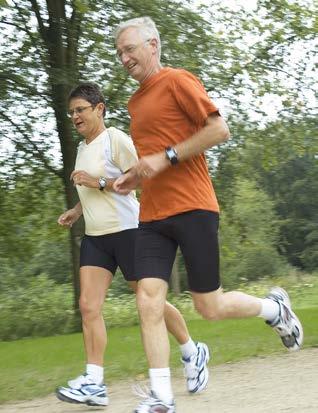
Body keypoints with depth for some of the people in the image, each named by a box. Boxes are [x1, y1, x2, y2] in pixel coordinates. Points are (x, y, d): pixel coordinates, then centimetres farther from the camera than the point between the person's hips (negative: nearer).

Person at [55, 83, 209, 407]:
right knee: (88, 305, -9)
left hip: (126, 230, -7)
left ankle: (192, 353, 26)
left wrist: (98, 182, -20)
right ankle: (93, 382, -13)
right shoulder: (82, 148, 17)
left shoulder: (115, 139, -8)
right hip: (94, 236, 7)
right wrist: (76, 211, 14)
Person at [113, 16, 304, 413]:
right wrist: (132, 177, 13)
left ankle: (275, 308, 28)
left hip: (192, 209, -6)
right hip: (151, 216, 7)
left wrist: (165, 157, -17)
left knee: (210, 307, 0)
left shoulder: (177, 80, -5)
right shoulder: (135, 101, 19)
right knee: (148, 302, -9)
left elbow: (219, 130, -12)